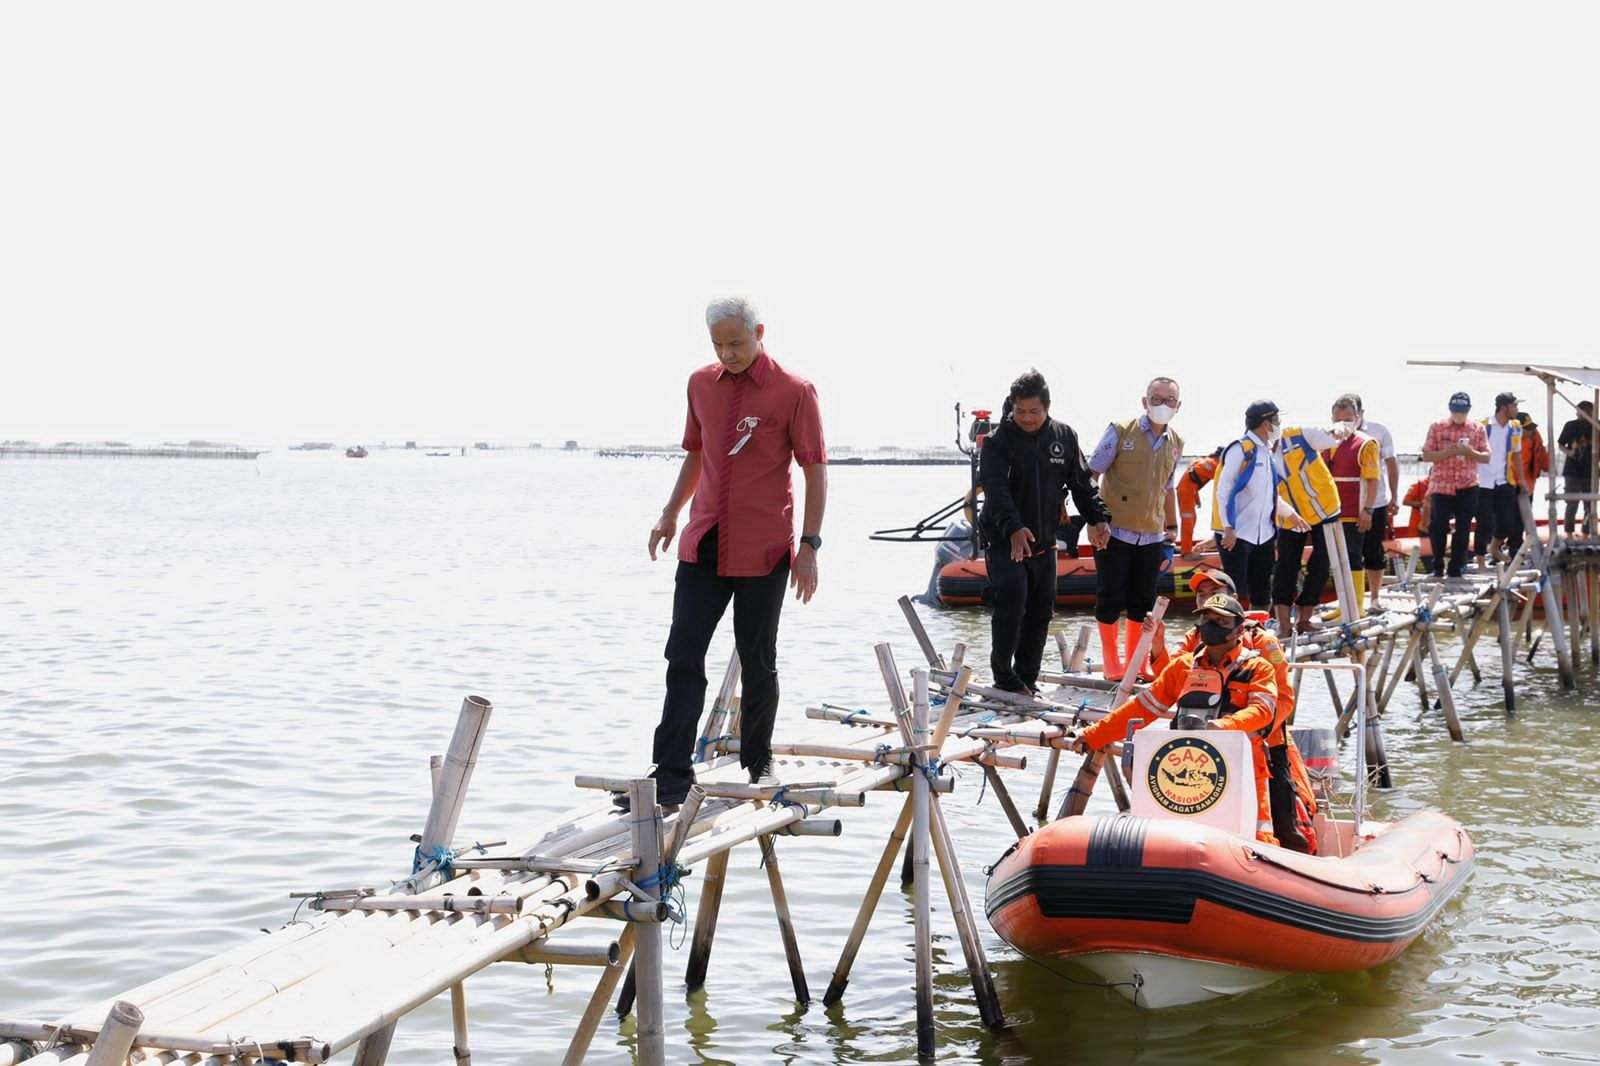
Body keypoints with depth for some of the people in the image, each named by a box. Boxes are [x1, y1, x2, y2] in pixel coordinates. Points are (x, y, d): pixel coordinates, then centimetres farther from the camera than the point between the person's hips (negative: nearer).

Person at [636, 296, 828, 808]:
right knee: (683, 658, -2)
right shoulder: (701, 384, 8)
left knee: (757, 662, 8)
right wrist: (671, 512, 11)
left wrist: (809, 546, -12)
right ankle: (670, 776, -2)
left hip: (763, 552, -4)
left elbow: (815, 470, -7)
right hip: (703, 545, 4)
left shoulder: (794, 391, -8)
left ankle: (757, 765, 24)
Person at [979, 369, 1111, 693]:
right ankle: (1003, 673, -12)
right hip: (1003, 541, -5)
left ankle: (1026, 679, 19)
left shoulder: (1064, 436, 4)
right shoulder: (998, 441, -11)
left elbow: (1081, 482, 11)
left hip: (1044, 541, 5)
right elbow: (996, 489, -24)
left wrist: (1097, 518, -3)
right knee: (1012, 595, -23)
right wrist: (1013, 528, -39)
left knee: (1041, 609, 8)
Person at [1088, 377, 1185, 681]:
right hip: (1114, 532, -4)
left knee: (1143, 601, 9)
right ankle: (1112, 664, 11)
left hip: (1151, 536, 5)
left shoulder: (1175, 444, 9)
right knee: (1111, 599, 0)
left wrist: (1172, 527, 19)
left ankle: (1136, 663, 20)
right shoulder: (1120, 432, -6)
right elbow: (1091, 474, -4)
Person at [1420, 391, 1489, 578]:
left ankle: (1456, 569, 12)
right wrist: (1446, 452, -18)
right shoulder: (1437, 427, 1)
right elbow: (1426, 455, -1)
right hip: (1441, 486, -1)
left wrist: (1470, 452, -16)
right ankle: (1438, 566, 17)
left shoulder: (1478, 429, 5)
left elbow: (1486, 457, 4)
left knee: (1463, 529, 4)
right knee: (1438, 527, -2)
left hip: (1468, 487, 1)